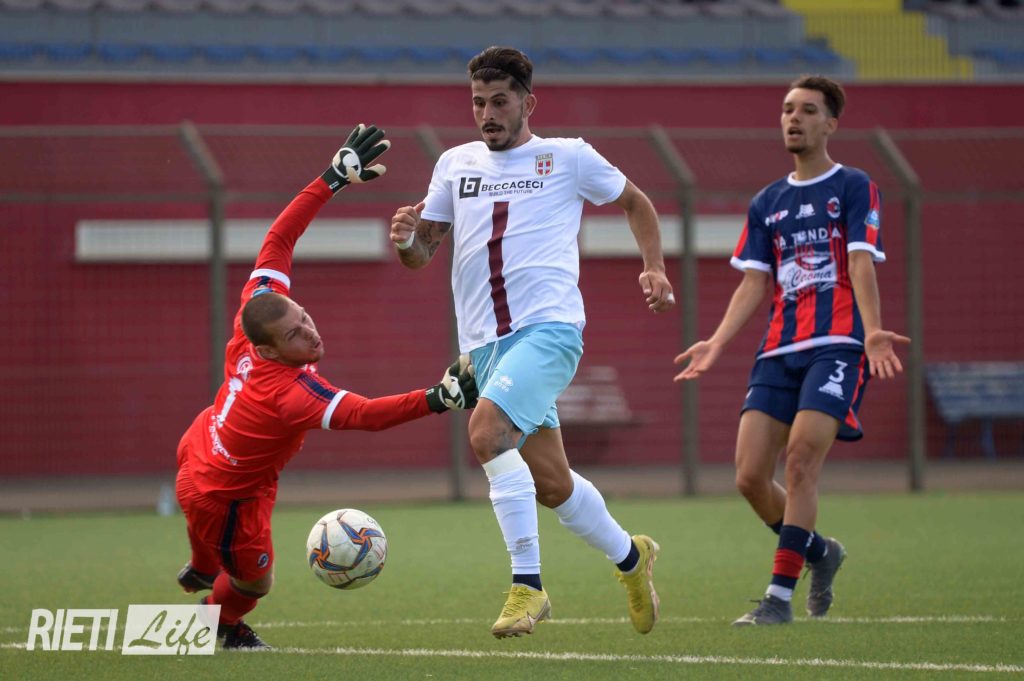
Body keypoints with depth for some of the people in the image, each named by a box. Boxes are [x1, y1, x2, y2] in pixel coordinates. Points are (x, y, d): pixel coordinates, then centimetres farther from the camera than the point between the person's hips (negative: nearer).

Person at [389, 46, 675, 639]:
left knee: (486, 431, -28)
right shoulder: (456, 165, 15)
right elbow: (421, 255, 15)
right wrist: (407, 238, -8)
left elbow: (636, 202, 20)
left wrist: (654, 268, 8)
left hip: (550, 326, -5)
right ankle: (630, 556, 32)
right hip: (486, 342, 5)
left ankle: (528, 584, -23)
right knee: (550, 483, 6)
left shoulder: (569, 157, 6)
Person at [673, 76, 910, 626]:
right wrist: (717, 343, 1)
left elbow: (861, 264, -7)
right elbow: (754, 283, 15)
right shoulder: (766, 204, 20)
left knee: (801, 463, -19)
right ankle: (819, 552, 22)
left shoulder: (855, 188, 5)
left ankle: (780, 596, -16)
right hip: (778, 351, 6)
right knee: (750, 477, -4)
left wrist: (872, 331, -23)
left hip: (837, 346, -6)